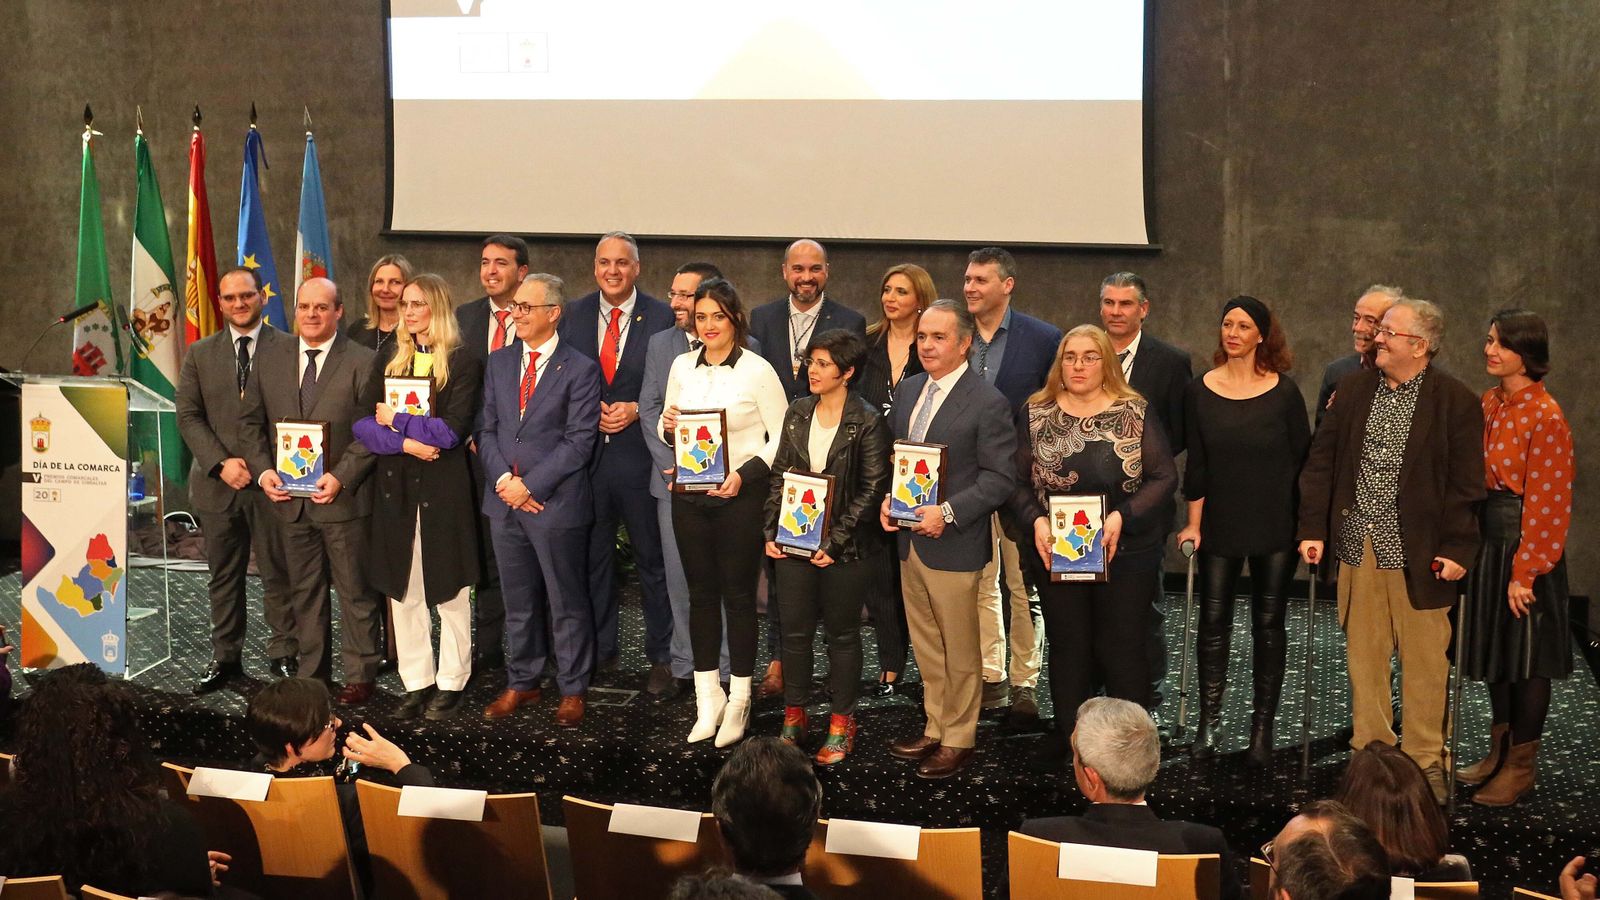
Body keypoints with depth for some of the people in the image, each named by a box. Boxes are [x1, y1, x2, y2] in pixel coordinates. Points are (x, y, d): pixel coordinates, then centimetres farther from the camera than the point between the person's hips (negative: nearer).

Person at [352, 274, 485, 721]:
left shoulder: (463, 362, -4)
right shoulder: (389, 358, 9)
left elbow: (451, 431, -13)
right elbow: (365, 423, 2)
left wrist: (397, 419, -7)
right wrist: (406, 442, -13)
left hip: (443, 486, -4)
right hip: (395, 485, 4)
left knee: (450, 590, 4)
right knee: (403, 590, 6)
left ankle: (451, 683, 13)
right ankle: (416, 683, 14)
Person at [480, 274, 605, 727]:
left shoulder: (580, 370, -6)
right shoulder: (499, 363, 11)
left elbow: (579, 441, -11)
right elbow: (487, 429, 10)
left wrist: (530, 485, -14)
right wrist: (503, 479, -7)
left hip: (556, 502, -5)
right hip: (505, 501, 5)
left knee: (566, 602, 4)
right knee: (517, 600, 14)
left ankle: (573, 689, 15)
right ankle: (521, 682, 26)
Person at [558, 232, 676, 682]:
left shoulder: (661, 317, -3)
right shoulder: (573, 316, 6)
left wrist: (636, 410, -13)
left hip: (640, 454, -3)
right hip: (586, 453, 3)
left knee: (652, 557, 6)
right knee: (593, 556, 11)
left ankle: (661, 656, 15)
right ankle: (599, 652, 23)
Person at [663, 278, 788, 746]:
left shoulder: (757, 370, -8)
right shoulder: (682, 366, 7)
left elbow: (782, 436, -6)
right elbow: (668, 429, 17)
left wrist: (745, 473, -18)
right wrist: (667, 425, -6)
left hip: (740, 494, -4)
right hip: (689, 493, 4)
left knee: (738, 593, 3)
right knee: (701, 592, 10)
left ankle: (738, 701, 14)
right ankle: (707, 698, 19)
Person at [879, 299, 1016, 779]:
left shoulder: (987, 403, -13)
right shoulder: (907, 390, 9)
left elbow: (1000, 477, -14)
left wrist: (948, 512, -22)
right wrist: (888, 498, 0)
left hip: (954, 545, -7)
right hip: (909, 539, 7)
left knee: (960, 650, 6)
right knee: (926, 647, 17)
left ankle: (959, 739, 18)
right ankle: (935, 727, 30)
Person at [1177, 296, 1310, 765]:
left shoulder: (1284, 392, -4)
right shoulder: (1199, 391, 0)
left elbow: (1303, 460, 0)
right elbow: (1196, 464, 4)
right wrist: (1194, 522, -1)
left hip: (1276, 527, -1)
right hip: (1220, 525, 1)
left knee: (1268, 623, 5)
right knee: (1214, 620, 2)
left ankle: (1263, 726, 12)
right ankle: (1209, 722, 10)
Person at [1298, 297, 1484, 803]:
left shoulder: (1456, 402, -5)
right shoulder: (1353, 390, 7)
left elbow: (1466, 483, -5)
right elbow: (1321, 462, 9)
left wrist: (1457, 548, -9)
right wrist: (1313, 528, 3)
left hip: (1418, 553, -4)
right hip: (1357, 547, 4)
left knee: (1423, 660, 5)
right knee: (1363, 656, 11)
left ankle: (1425, 760, 18)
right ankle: (1370, 753, 23)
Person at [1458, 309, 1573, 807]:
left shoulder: (1545, 417, -17)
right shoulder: (1487, 403, 6)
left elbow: (1547, 500, -17)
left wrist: (1525, 571, -16)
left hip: (1523, 544, -7)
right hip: (1487, 538, 8)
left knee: (1527, 658, 5)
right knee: (1495, 650, 17)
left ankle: (1521, 767, 17)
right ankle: (1499, 752, 31)